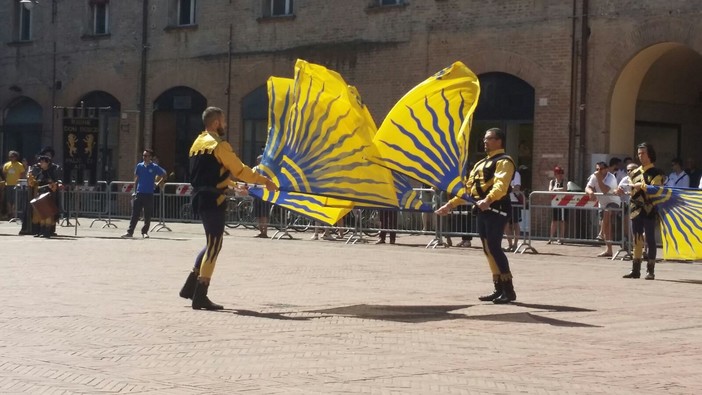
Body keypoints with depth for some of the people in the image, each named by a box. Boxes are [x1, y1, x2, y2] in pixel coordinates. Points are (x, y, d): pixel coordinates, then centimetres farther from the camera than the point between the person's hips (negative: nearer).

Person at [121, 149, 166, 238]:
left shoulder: (154, 167, -3)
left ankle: (145, 232, 13)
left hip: (149, 194, -2)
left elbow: (163, 174, 10)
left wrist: (155, 181, 8)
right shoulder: (139, 166, 6)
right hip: (139, 193, 2)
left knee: (147, 216, 2)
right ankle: (130, 232, -1)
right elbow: (136, 178, 14)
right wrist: (135, 190, 10)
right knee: (135, 214, -1)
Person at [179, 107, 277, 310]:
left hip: (200, 198, 9)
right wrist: (265, 181, -3)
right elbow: (240, 170, -12)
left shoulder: (197, 144, 15)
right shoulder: (219, 145, -11)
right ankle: (200, 296, -6)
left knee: (212, 242, 19)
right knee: (214, 245, -5)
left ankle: (191, 285, 17)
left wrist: (234, 185, 33)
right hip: (214, 200, -9)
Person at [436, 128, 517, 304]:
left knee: (494, 248, -14)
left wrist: (488, 200, -42)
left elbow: (501, 185, -25)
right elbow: (468, 187, 27)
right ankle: (499, 289, 14)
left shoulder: (504, 162, -7)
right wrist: (451, 204, 21)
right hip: (483, 210, 9)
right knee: (488, 250, 9)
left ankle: (509, 290, -10)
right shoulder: (481, 164, 23)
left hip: (496, 210, -9)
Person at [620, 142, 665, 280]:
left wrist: (642, 185, -16)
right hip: (636, 209, 5)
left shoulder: (656, 173, -1)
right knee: (637, 239, 7)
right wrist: (622, 191, -3)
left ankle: (650, 270, 1)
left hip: (649, 210, -5)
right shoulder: (635, 173, 16)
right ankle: (635, 269, 11)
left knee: (649, 239, -4)